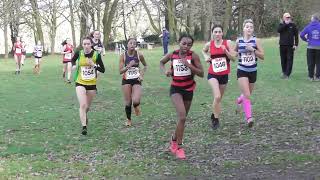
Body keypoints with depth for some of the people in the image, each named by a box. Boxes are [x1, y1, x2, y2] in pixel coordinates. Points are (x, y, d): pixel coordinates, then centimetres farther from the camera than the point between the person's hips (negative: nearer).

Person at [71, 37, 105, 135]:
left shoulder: (96, 55, -9)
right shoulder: (79, 53, -7)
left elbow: (103, 70, -7)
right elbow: (73, 60, 17)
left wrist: (93, 65, -22)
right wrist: (73, 65, -4)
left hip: (92, 84, 1)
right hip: (80, 83, -1)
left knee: (87, 106, 16)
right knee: (82, 105, -18)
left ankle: (84, 117, 49)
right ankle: (84, 127, -16)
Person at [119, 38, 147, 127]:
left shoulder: (139, 55, -5)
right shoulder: (123, 56, -8)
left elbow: (145, 66, 13)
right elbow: (120, 71, -10)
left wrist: (142, 75, -1)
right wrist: (129, 65, -24)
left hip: (136, 80, 0)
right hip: (126, 80, 0)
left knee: (136, 101, -20)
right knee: (128, 102, 4)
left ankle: (136, 106, 18)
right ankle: (128, 120, 26)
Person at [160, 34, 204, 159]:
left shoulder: (193, 56, -10)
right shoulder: (172, 55, -5)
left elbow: (201, 74, -12)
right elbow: (161, 62, 15)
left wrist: (188, 65, -24)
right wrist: (165, 71, -6)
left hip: (188, 89, 2)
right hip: (176, 89, -2)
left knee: (183, 118, 14)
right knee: (182, 116, -19)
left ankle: (174, 139, 41)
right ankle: (179, 147, -7)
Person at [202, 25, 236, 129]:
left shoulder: (227, 43, -5)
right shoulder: (209, 44, -2)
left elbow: (233, 58, -4)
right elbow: (204, 51, 21)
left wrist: (226, 51, -19)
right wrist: (206, 57, 3)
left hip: (224, 75, 2)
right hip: (213, 74, -2)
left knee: (219, 98, 15)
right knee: (217, 97, -20)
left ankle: (214, 115, 39)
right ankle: (216, 119, -5)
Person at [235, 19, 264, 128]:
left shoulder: (256, 40, -6)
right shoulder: (239, 41, -2)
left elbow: (262, 56, -9)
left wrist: (253, 49, -21)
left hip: (253, 71, 1)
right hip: (242, 71, -1)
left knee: (248, 94, 19)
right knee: (247, 95, -14)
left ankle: (240, 99, 52)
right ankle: (249, 118, -15)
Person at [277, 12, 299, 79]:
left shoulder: (293, 25, 3)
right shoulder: (281, 24, 7)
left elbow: (296, 35, 3)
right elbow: (279, 30, -15)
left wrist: (296, 44, -4)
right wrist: (285, 24, -17)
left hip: (290, 45, -2)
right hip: (282, 45, 2)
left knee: (289, 59, -5)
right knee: (283, 59, 8)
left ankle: (287, 74, -6)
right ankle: (284, 72, 20)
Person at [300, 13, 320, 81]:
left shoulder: (309, 26, -1)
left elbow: (301, 34, -7)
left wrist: (306, 39, 8)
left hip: (311, 47, 1)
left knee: (311, 63, 8)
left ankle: (311, 76, 10)